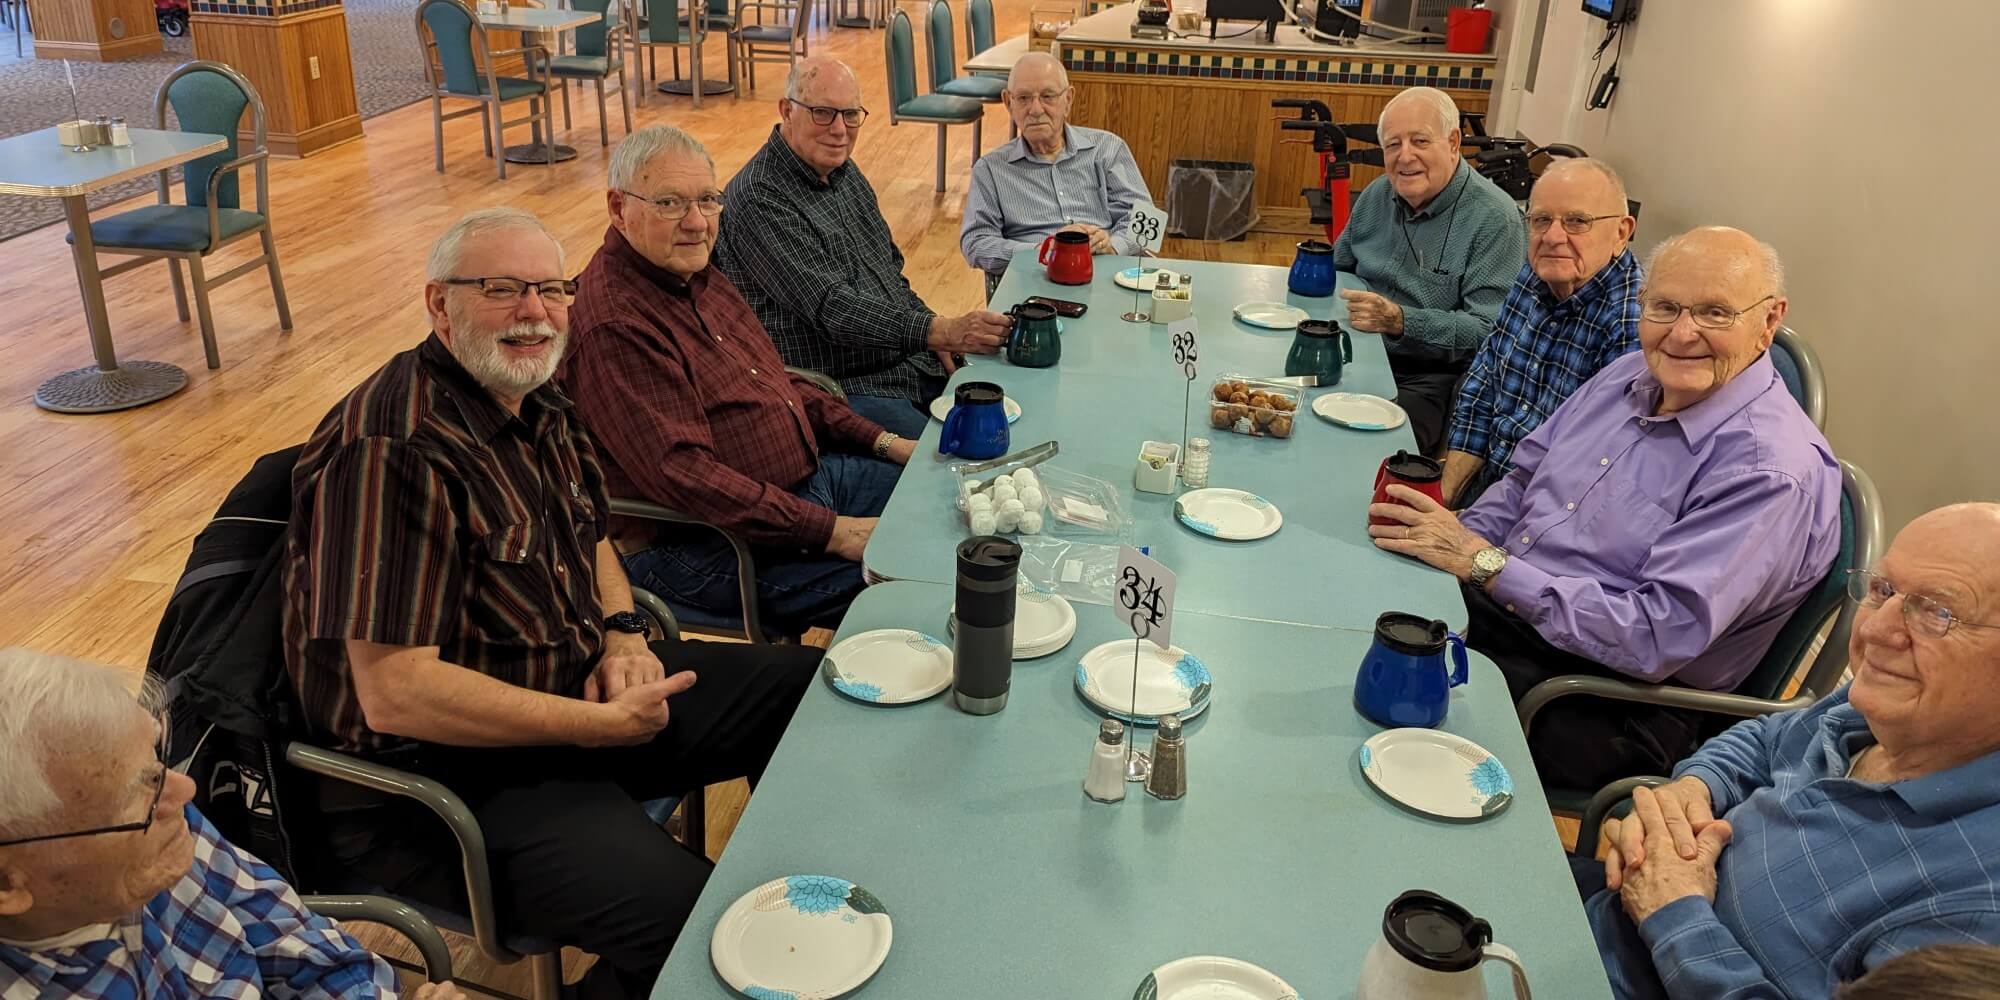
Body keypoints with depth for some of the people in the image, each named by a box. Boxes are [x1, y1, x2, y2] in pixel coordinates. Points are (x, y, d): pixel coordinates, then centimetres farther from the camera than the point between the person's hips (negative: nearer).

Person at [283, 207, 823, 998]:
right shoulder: (393, 452, -24)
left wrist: (623, 632, 0)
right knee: (690, 920, -28)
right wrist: (603, 725, -22)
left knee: (806, 688, 9)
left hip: (577, 683, 9)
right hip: (445, 774, -9)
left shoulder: (535, 405, 5)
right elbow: (394, 693, -28)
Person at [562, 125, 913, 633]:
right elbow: (681, 474, -27)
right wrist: (830, 531, -27)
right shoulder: (611, 324, -21)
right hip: (711, 546, -10)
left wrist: (883, 441, 8)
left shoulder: (697, 276, 10)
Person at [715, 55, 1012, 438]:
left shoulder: (843, 171, 12)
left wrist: (936, 331, 6)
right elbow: (832, 308, -26)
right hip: (839, 388, -9)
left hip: (912, 362, 9)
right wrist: (937, 331, -35)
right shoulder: (760, 199, -17)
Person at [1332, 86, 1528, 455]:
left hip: (1431, 379, -6)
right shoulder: (1376, 196, 11)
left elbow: (1489, 330, -18)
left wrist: (1401, 321, -29)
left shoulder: (1494, 218, -10)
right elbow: (1337, 270, 25)